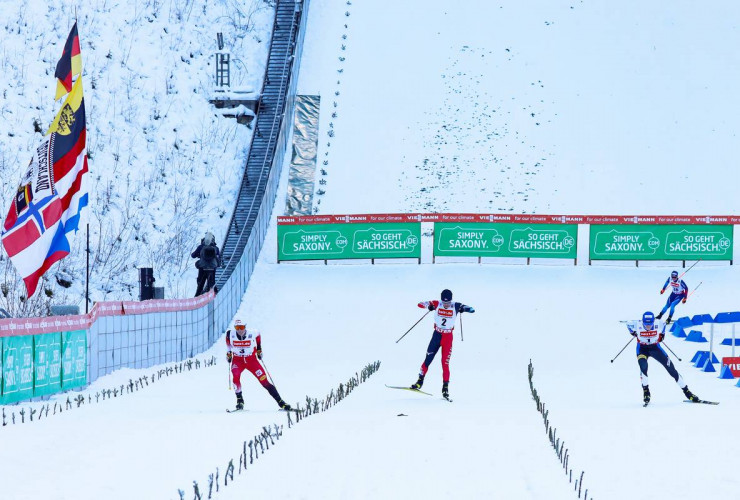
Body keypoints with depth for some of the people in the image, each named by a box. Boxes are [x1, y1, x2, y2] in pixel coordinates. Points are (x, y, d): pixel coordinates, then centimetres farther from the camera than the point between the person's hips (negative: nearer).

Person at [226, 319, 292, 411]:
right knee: (236, 377, -29)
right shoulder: (230, 334, -13)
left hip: (252, 360, -1)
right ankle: (239, 400, -10)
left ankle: (281, 402, -1)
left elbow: (258, 335, 7)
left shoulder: (253, 334, -17)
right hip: (237, 361, 1)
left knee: (264, 381, -8)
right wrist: (228, 352, 9)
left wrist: (259, 349, 8)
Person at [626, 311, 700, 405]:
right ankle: (645, 391, -14)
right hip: (642, 349, -1)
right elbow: (628, 324, -3)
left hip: (655, 348, 1)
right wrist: (633, 333, 7)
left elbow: (664, 324, 2)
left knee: (671, 369, -2)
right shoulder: (637, 325, -25)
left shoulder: (659, 324, -23)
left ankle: (686, 391, 8)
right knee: (643, 367, -31)